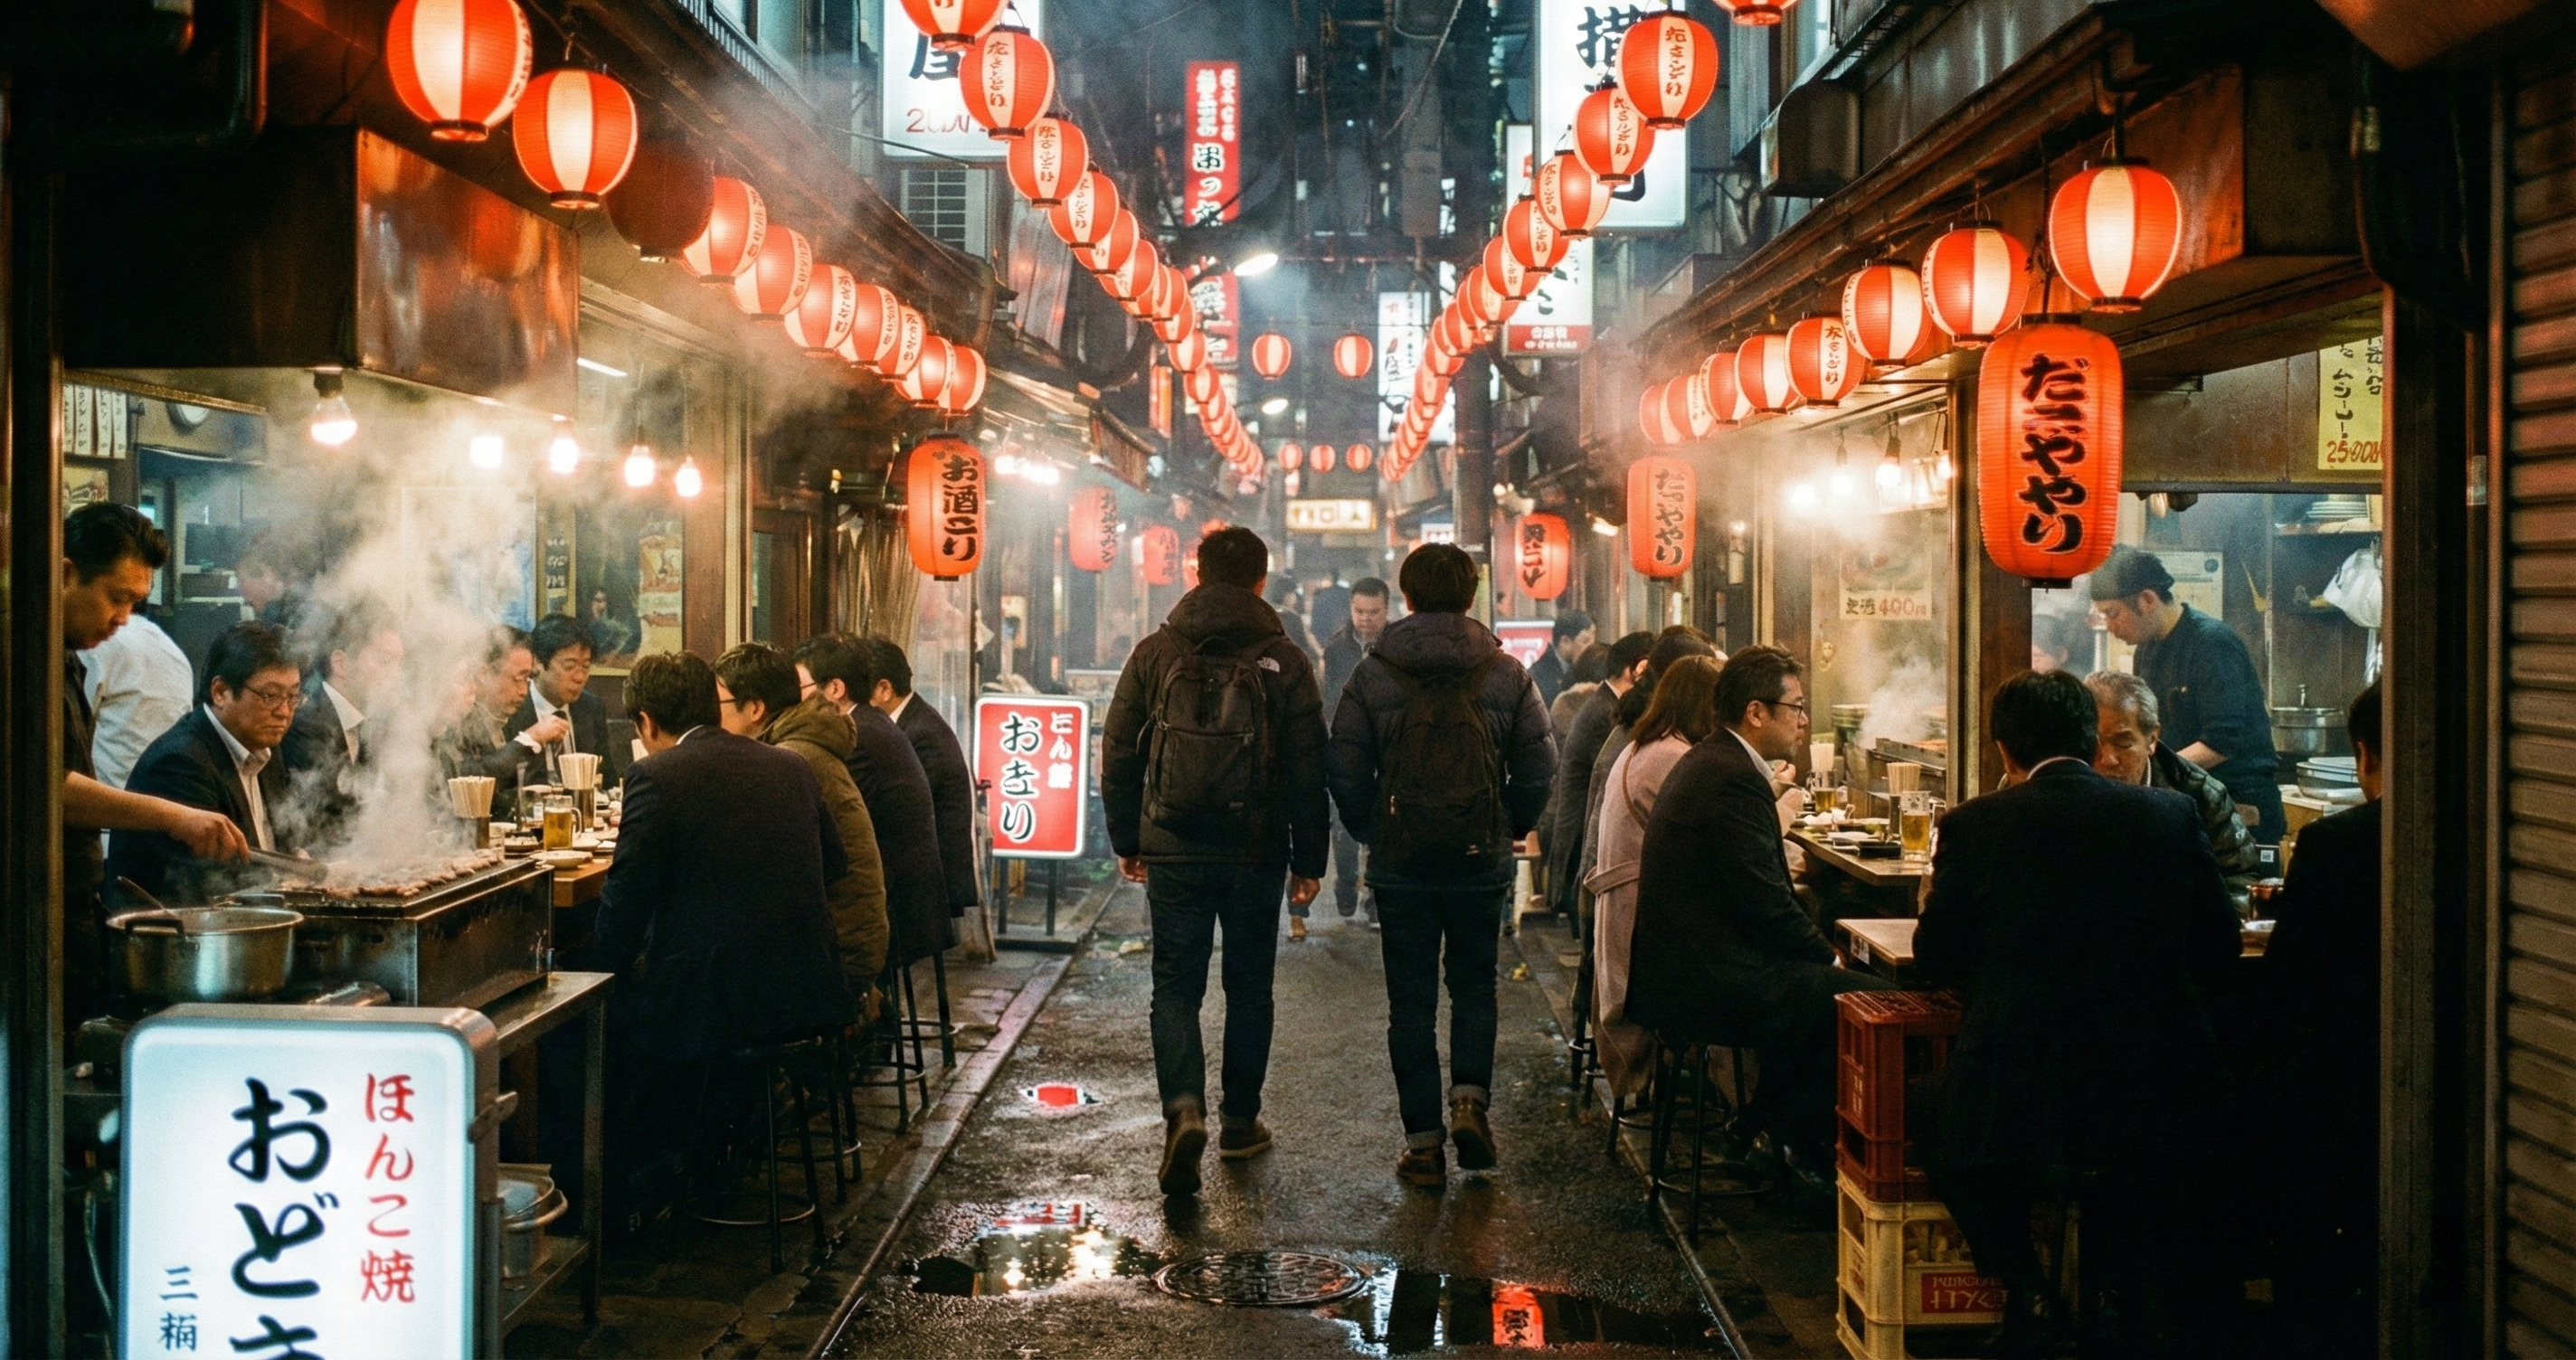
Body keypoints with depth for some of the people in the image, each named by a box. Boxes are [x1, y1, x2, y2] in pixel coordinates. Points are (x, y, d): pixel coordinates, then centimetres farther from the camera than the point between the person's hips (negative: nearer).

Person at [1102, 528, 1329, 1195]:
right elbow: (1308, 770, -2)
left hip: (1173, 852, 0)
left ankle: (1184, 1109, -15)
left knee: (1176, 986, 6)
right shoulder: (1284, 660, -2)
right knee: (1249, 987, 15)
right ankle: (1240, 1121, 23)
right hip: (1255, 855, 0)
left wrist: (1126, 842, 13)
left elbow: (1118, 756, 3)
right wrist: (1308, 860, 5)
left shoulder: (1155, 653, 1)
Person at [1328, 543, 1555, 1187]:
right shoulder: (1507, 674, -1)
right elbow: (1540, 766, 0)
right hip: (1482, 861, 1)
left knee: (1411, 1000, 6)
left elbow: (1346, 773, -3)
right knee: (1474, 985, 18)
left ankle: (1423, 1141, 7)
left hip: (1401, 863, -1)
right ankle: (1470, 1100, 0)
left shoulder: (1373, 675, -3)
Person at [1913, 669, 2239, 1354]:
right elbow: (2218, 944, 8)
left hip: (2016, 1098, -3)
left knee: (1937, 1119, 29)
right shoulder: (2173, 813, 0)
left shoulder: (1973, 824, -7)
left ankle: (2030, 1295, 18)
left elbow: (1935, 962, 1)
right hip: (2153, 1088, 3)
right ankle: (2118, 1293, 28)